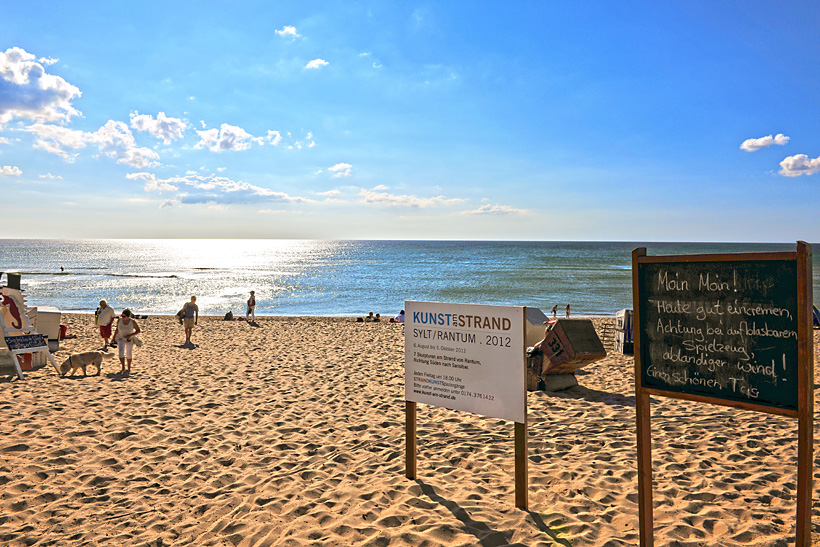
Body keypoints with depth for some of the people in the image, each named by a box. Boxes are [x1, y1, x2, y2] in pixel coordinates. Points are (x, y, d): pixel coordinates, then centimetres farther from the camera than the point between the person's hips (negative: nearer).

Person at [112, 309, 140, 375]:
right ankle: (123, 367, -2)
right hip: (120, 338, 1)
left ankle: (128, 369, 21)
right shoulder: (119, 320, -15)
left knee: (129, 354, 6)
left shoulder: (132, 322, -23)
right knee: (121, 352, -15)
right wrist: (113, 338, 3)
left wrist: (130, 335, -25)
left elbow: (138, 330, -14)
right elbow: (117, 329, 1)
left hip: (129, 339, -1)